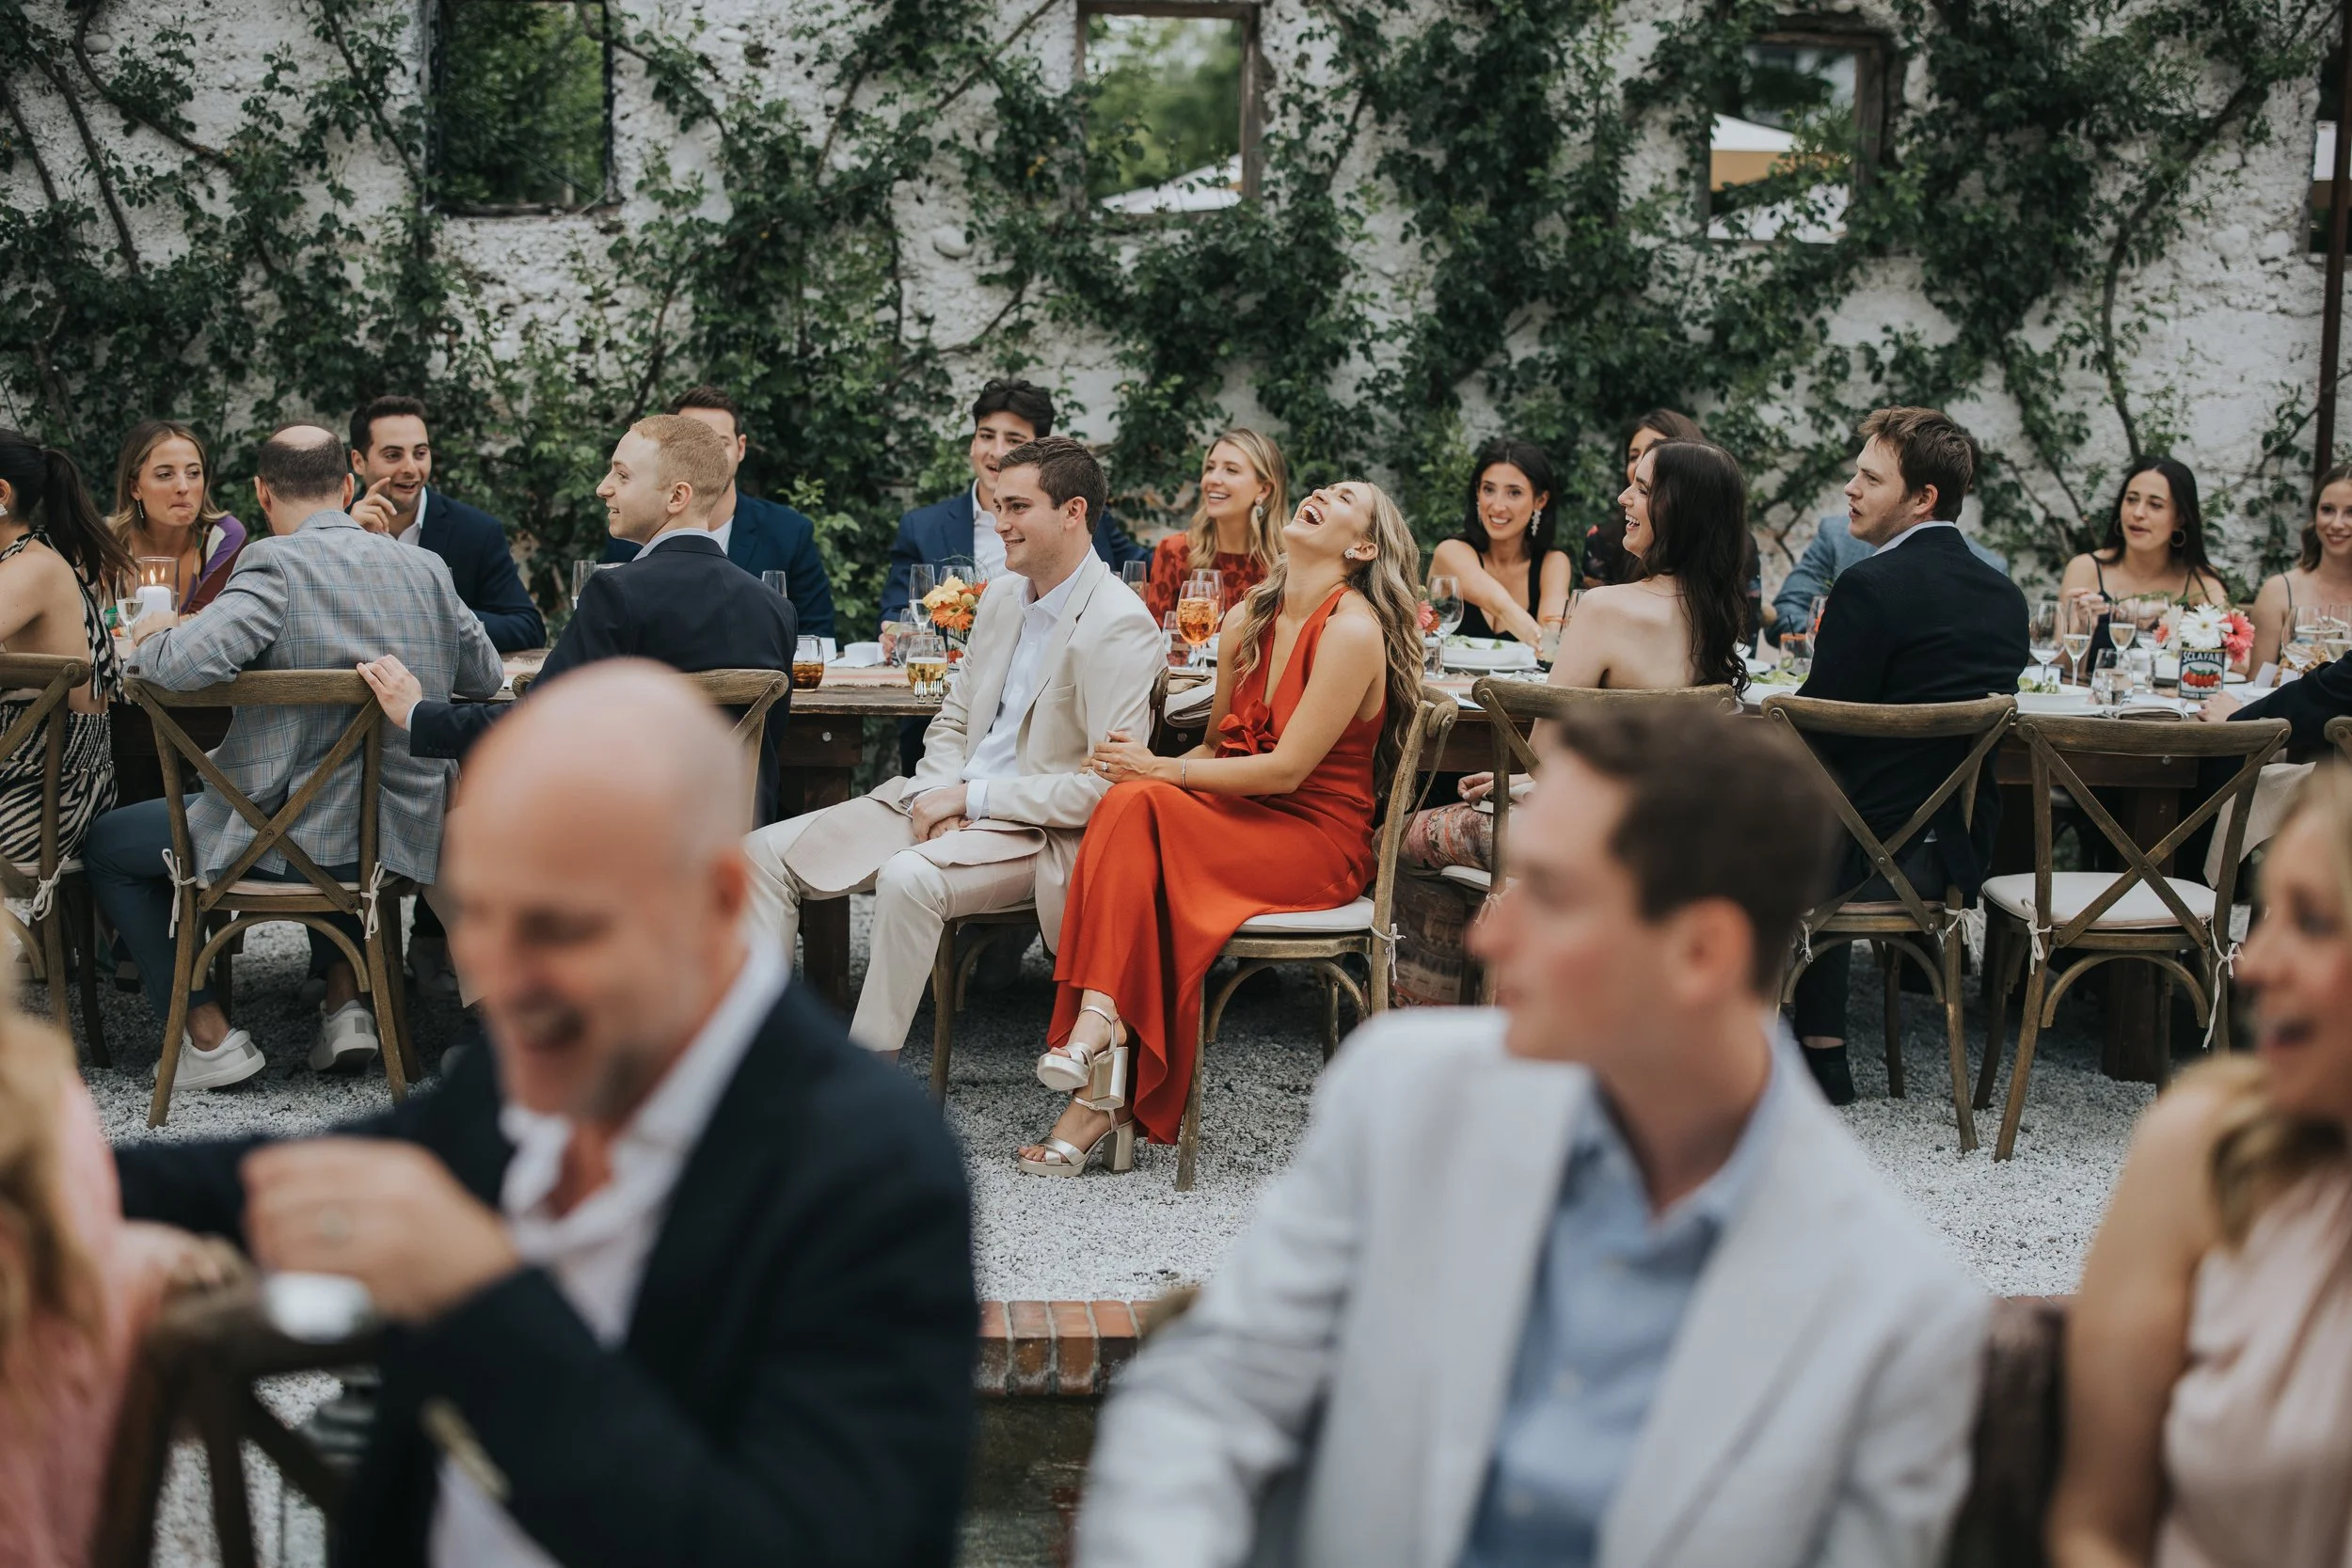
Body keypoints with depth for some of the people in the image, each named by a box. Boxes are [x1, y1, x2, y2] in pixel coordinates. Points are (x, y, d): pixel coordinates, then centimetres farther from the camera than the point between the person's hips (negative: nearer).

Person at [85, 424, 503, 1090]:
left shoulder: (275, 564, -16)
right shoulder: (427, 567, 2)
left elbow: (184, 664, -28)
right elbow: (486, 677, 14)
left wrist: (151, 637, -5)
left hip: (291, 840, -6)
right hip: (402, 833, 6)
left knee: (107, 843, 17)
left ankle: (208, 1035, 13)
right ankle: (347, 999, 27)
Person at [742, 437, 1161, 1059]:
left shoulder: (1120, 628, -15)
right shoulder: (1001, 597, 11)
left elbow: (1107, 788, -20)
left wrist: (970, 796, -15)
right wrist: (935, 795, -3)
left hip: (1039, 832, -8)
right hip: (947, 803, 9)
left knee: (909, 878, -37)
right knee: (767, 854, -4)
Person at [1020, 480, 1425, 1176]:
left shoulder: (1353, 630, -12)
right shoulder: (1246, 620, 12)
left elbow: (1287, 769, -16)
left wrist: (1160, 771, -14)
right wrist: (1148, 766, -4)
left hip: (1317, 840, -6)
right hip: (1240, 825, 6)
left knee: (1139, 807, -27)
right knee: (1128, 801, -25)